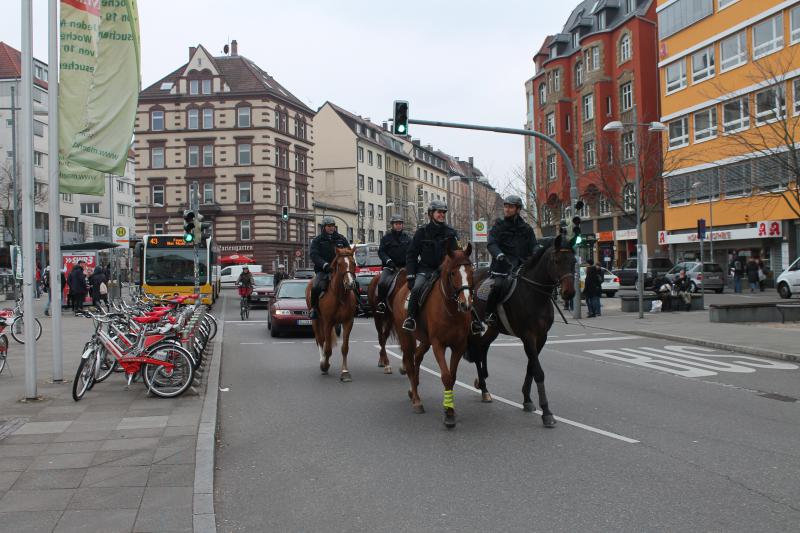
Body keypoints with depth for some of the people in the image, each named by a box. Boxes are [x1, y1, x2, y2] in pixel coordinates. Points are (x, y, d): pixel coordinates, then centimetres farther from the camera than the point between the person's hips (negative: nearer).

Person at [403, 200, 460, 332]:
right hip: (425, 269, -2)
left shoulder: (450, 232, 6)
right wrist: (410, 275, -6)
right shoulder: (422, 232, 2)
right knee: (417, 288, -28)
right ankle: (410, 318, -19)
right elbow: (411, 254, 4)